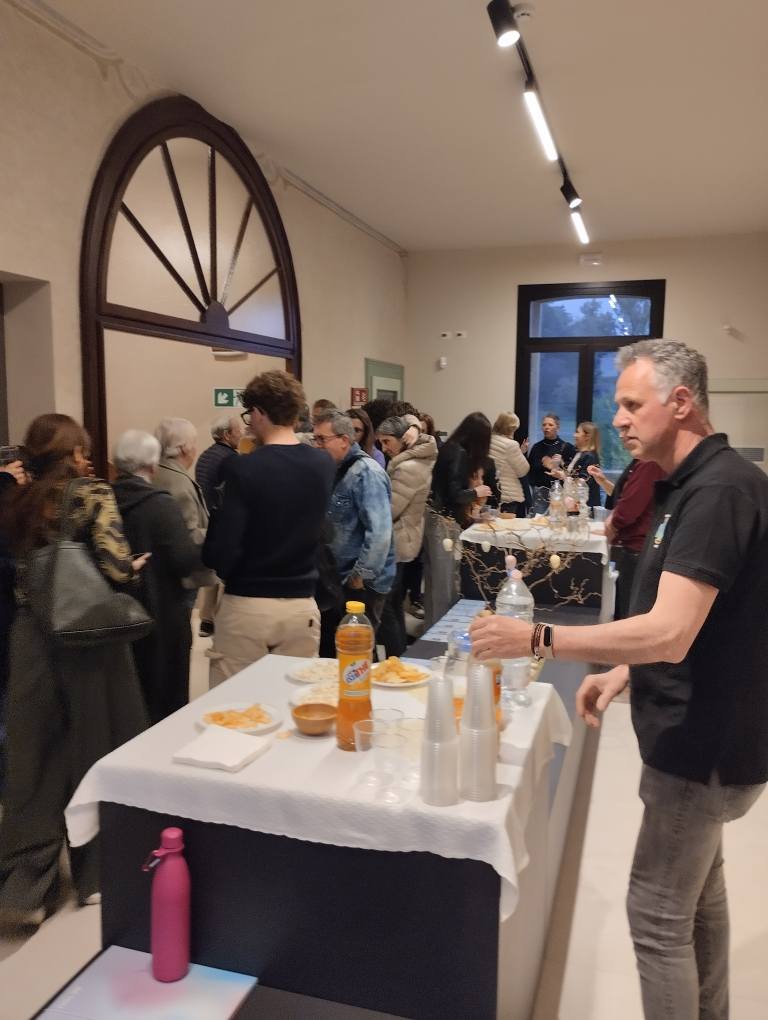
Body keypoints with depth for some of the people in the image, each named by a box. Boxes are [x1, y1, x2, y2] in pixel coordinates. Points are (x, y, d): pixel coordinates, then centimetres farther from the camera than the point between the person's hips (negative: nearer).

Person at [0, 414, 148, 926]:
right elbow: (117, 567, -19)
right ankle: (99, 873, 26)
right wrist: (137, 566, 1)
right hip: (88, 638, -4)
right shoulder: (94, 493, -10)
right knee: (97, 747, 12)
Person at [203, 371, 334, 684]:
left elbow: (223, 547, -17)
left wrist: (218, 568, 6)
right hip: (301, 605, 4)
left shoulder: (242, 468, -14)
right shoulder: (323, 466, 1)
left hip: (246, 605, -4)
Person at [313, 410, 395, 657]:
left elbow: (380, 532, -25)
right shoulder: (335, 471, 9)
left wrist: (360, 577, -19)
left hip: (361, 585, -8)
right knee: (327, 651, 16)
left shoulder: (366, 473, -17)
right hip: (336, 580, 8)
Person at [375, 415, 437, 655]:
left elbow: (388, 510, -22)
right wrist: (414, 428, 0)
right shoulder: (419, 457, 8)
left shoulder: (408, 468, -21)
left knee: (382, 608, -7)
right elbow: (409, 419, 24)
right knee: (394, 604, 18)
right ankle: (401, 657, 27)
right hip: (402, 542, 11)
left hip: (395, 545, -11)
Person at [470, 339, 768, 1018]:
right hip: (704, 732, 10)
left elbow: (670, 633, -32)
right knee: (698, 892, 24)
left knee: (658, 915, 3)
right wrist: (622, 672, 5)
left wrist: (536, 638, -29)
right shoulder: (695, 485, 9)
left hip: (703, 743, -10)